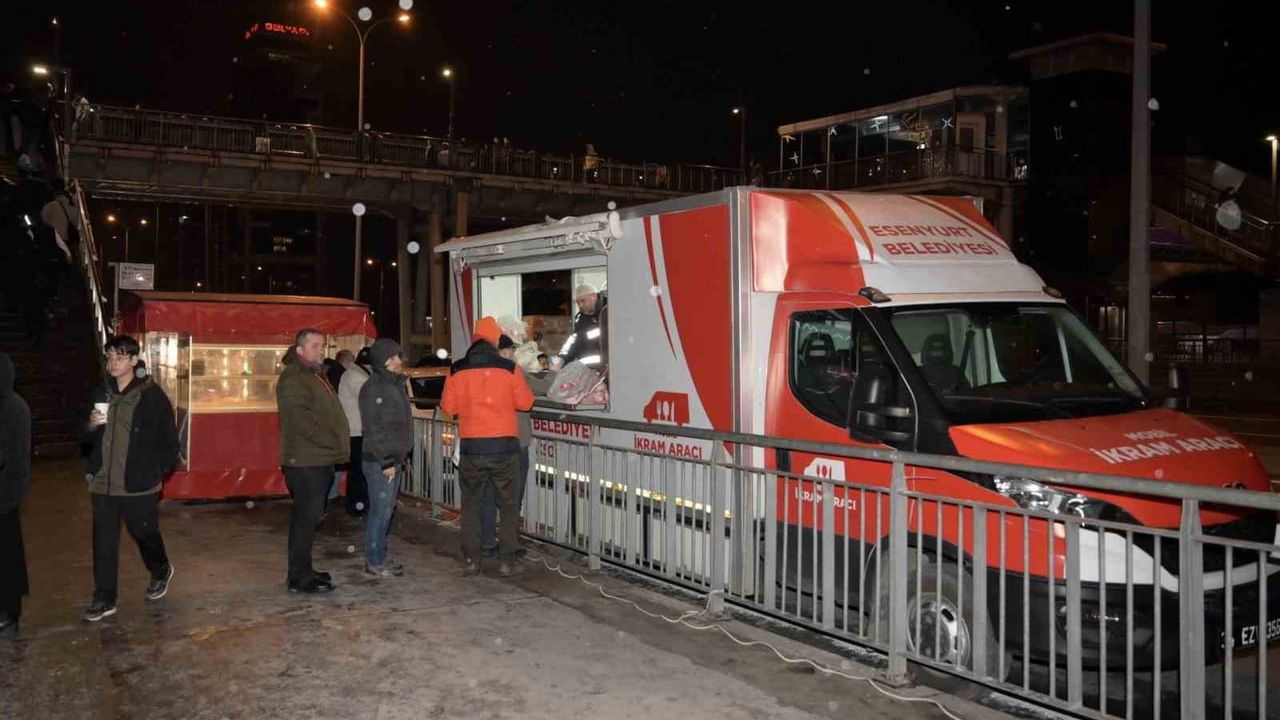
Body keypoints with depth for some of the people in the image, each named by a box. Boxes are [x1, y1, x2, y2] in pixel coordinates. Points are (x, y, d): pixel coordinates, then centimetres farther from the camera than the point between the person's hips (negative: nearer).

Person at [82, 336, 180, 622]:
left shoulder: (152, 395, -8)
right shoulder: (101, 394, 8)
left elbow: (169, 440, -4)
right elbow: (88, 438, 18)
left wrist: (157, 471, -6)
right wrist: (91, 425, -4)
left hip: (138, 484, -4)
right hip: (103, 483, 4)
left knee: (145, 533, 12)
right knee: (103, 543, 6)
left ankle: (161, 571, 39)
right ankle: (104, 599, 15)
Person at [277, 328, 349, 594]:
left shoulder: (316, 376, 21)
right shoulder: (293, 379, -12)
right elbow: (302, 422, -21)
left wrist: (338, 447, 11)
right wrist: (334, 443, -16)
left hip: (319, 460, 10)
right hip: (305, 461, -10)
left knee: (308, 517, 15)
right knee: (306, 518, -6)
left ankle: (304, 571, 23)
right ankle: (300, 578, 0)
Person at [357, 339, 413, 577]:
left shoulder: (396, 385, 15)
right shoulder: (373, 389, -13)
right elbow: (375, 429, -16)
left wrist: (402, 456, 17)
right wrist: (387, 462, -17)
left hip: (395, 459, 9)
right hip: (380, 462, -9)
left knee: (386, 511, 13)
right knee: (380, 511, -4)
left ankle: (380, 558, 21)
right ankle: (374, 562, 4)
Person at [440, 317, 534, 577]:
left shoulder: (457, 371, -2)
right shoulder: (508, 368, -6)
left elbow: (448, 406, 5)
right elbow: (525, 402, 0)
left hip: (471, 447, 1)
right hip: (504, 446, -1)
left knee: (471, 504, 15)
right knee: (508, 505, 10)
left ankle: (471, 560, 16)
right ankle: (507, 562, 8)